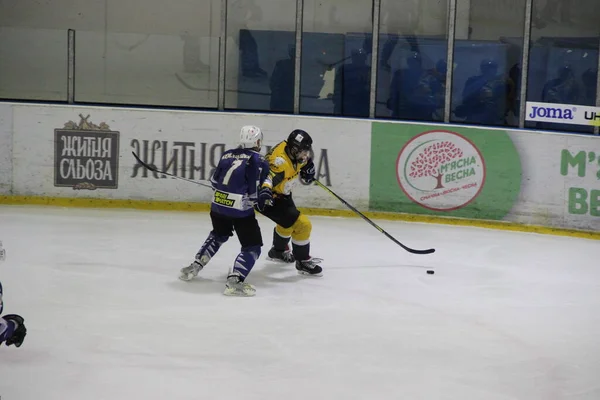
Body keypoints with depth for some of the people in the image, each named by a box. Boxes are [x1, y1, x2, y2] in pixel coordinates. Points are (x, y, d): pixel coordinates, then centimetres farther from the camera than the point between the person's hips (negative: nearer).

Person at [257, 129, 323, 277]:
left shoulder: (293, 150, -10)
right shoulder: (280, 161, -37)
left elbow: (304, 159, 15)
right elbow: (268, 175, -53)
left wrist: (308, 167, 1)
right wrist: (265, 189, -70)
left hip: (282, 193, 10)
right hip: (269, 198, -10)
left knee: (288, 222, 33)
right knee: (302, 225, -13)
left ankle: (279, 250, 58)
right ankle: (303, 262, 4)